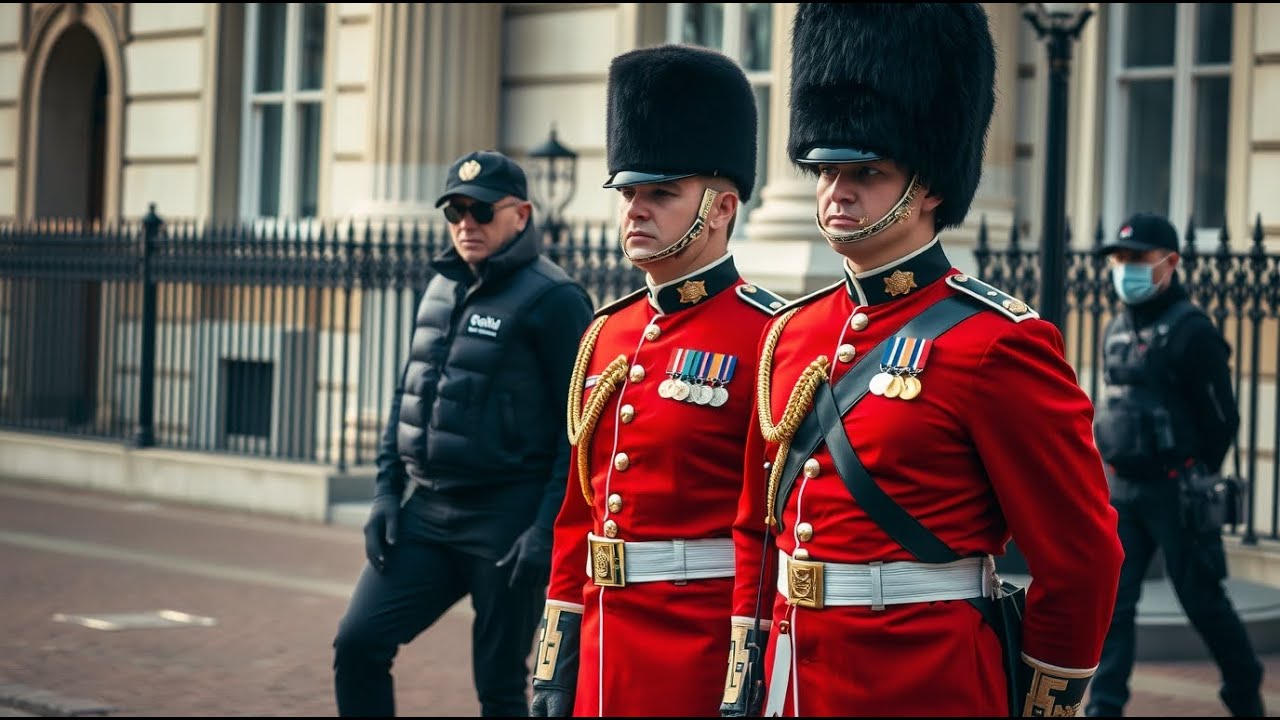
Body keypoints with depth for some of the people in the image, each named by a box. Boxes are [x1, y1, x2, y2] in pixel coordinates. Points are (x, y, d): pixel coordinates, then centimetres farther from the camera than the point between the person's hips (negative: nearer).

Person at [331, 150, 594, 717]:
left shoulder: (553, 300, -11)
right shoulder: (441, 287, 11)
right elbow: (407, 394, 18)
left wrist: (549, 529, -18)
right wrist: (386, 491, 9)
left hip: (506, 524, -7)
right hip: (425, 513, 7)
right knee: (358, 643, -1)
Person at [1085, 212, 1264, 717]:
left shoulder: (1192, 331, -12)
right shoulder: (1116, 329, 10)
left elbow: (1221, 418, -9)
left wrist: (1196, 478, -1)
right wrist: (1114, 466, 14)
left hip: (1174, 490, -6)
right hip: (1119, 490, 6)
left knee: (1202, 600, 6)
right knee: (1110, 601, -2)